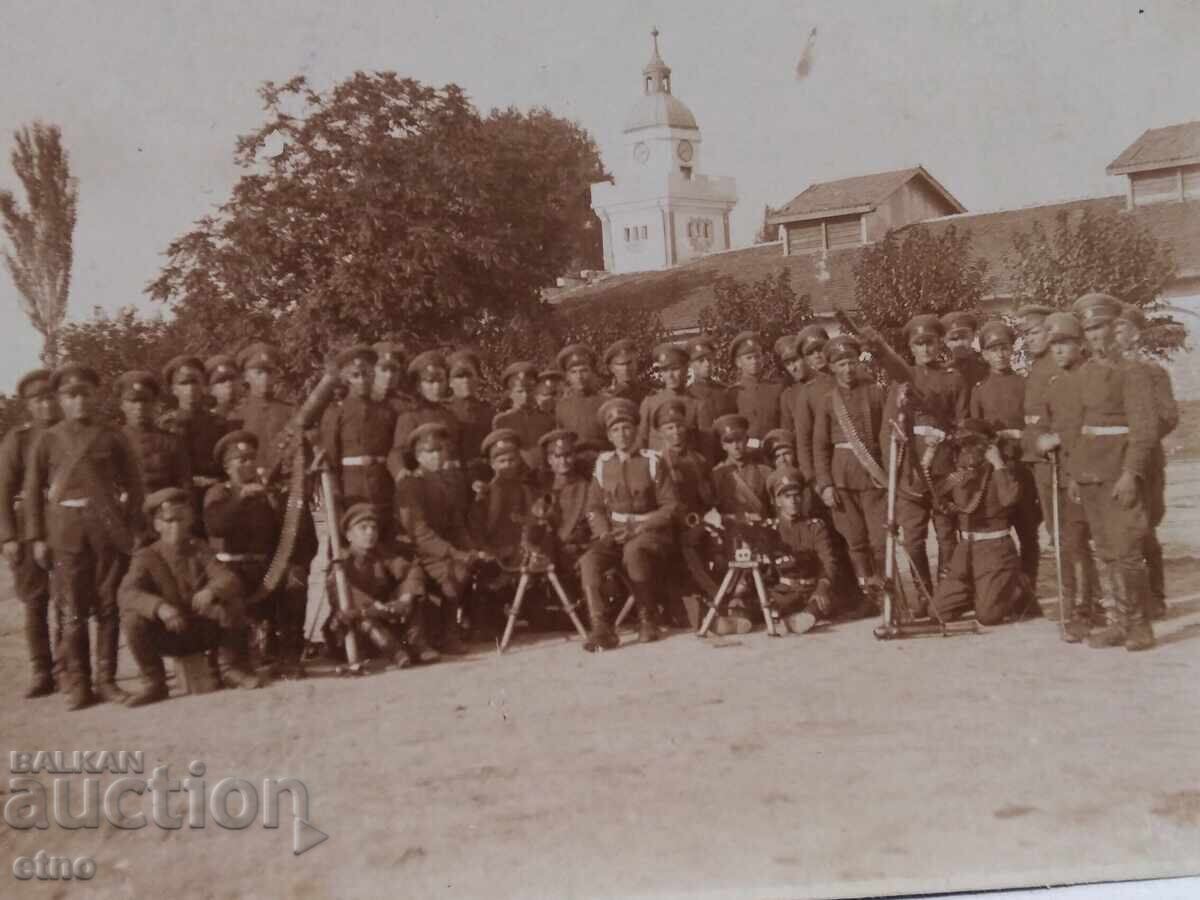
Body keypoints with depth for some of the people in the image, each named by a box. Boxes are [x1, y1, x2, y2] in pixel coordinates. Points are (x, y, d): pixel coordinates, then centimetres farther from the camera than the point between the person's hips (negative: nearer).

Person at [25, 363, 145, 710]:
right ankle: (79, 684, 9)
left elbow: (133, 485, 8)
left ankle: (107, 680, 13)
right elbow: (33, 491, 7)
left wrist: (134, 529, 0)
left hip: (109, 529, 0)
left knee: (108, 606, 4)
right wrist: (38, 537, 1)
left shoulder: (112, 438, 6)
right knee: (73, 611, 1)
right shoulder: (47, 440, 7)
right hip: (66, 532, 0)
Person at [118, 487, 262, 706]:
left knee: (232, 603, -26)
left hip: (206, 629, 0)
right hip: (169, 635, 0)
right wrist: (160, 607, -42)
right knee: (132, 618, -27)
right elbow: (126, 593, -23)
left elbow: (230, 579, -13)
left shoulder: (199, 550, 1)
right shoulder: (146, 557, -4)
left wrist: (212, 590, -38)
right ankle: (153, 682, -8)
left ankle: (232, 668, -5)